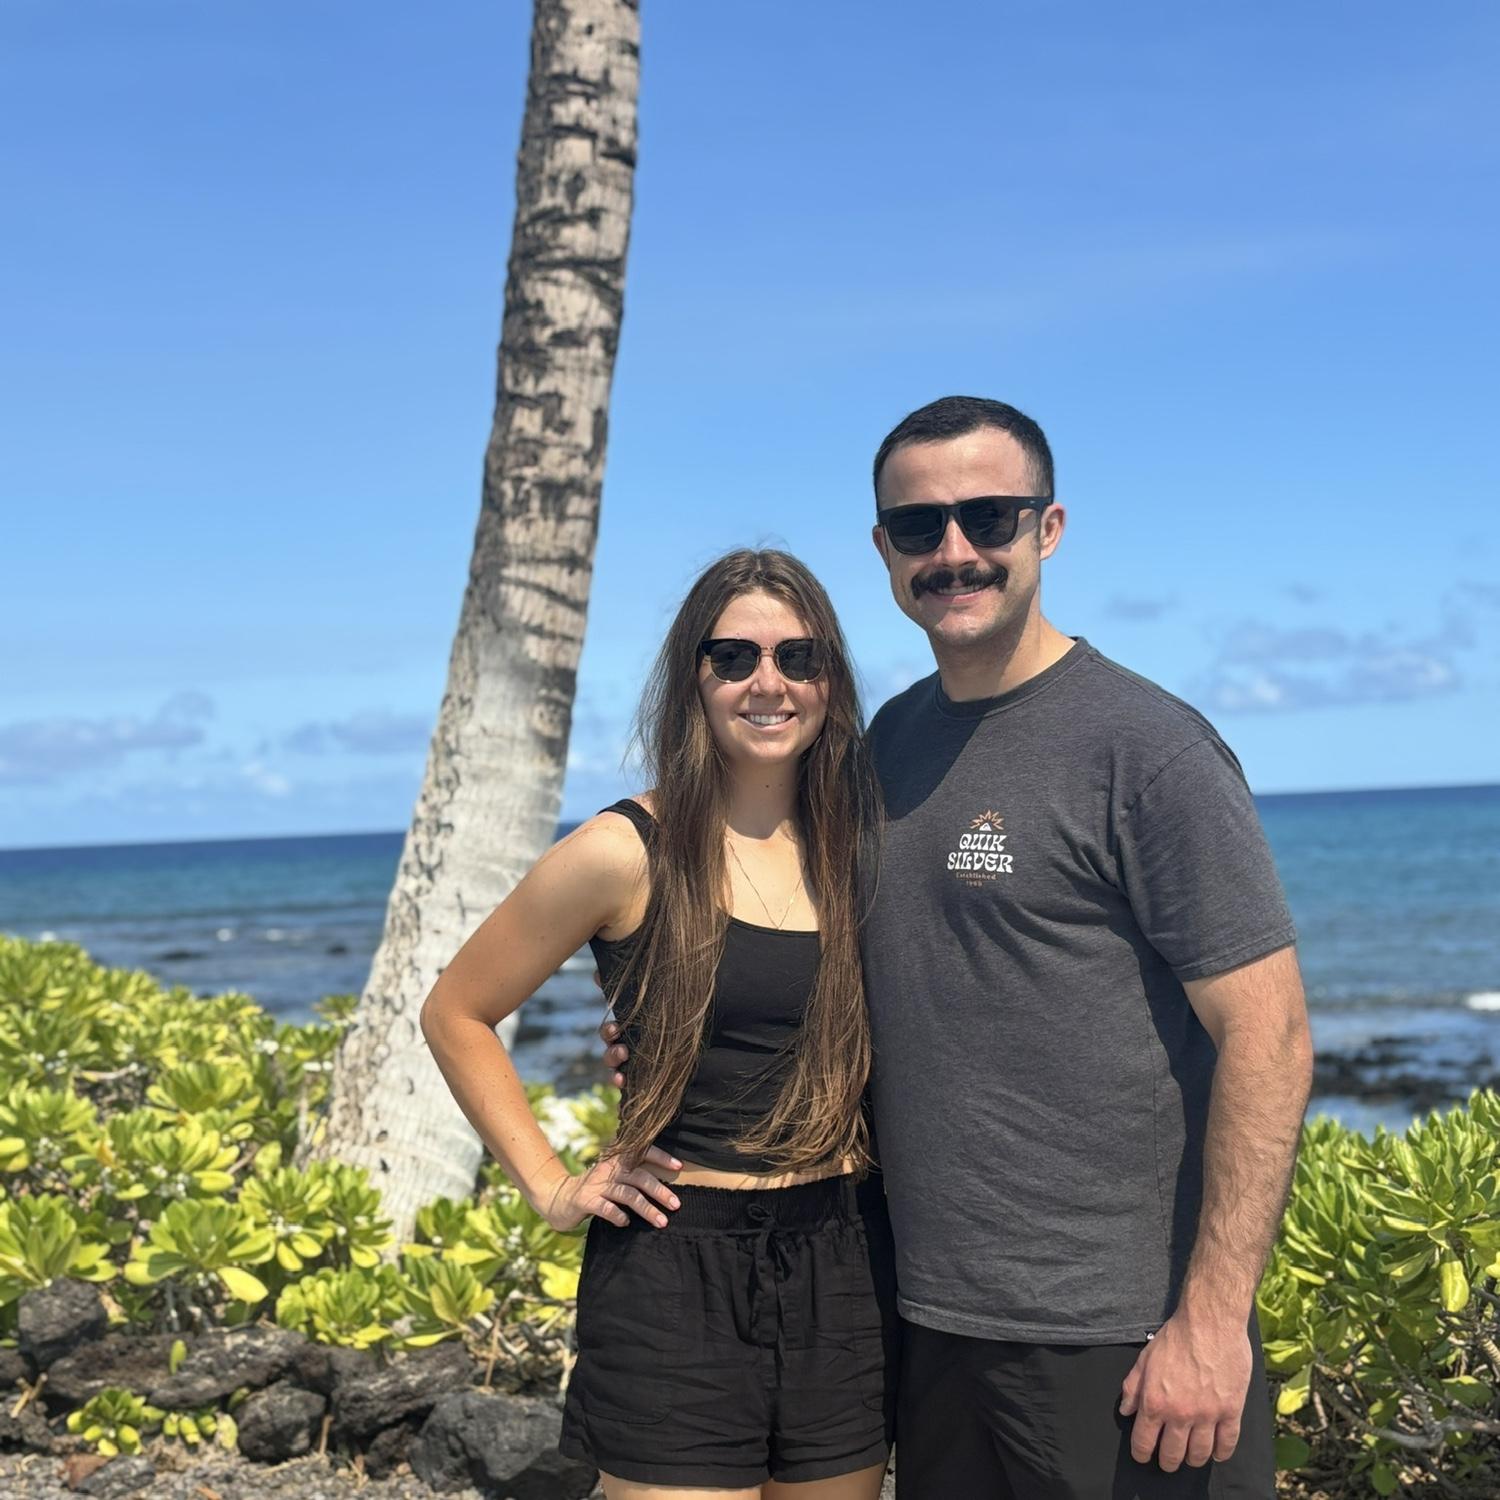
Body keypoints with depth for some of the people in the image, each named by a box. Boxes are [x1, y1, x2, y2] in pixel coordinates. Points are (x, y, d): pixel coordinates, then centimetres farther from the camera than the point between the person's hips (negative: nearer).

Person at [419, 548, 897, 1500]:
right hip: (678, 1270, -4)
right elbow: (456, 1014, 1)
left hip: (847, 1275, 4)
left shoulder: (863, 844, 4)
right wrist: (549, 1187, -2)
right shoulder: (628, 852, -8)